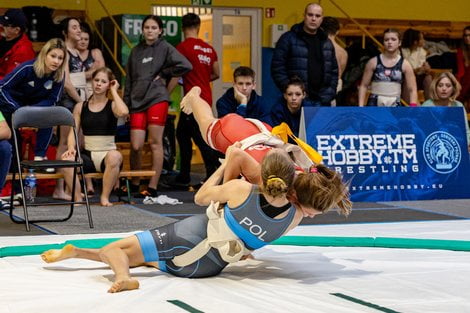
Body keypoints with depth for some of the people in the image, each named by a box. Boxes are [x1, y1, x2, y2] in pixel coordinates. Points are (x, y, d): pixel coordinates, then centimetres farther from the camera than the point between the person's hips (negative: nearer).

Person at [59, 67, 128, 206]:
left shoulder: (112, 106, 4)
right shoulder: (80, 107, 13)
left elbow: (124, 112, -21)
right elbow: (73, 132, 6)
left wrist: (114, 91, -6)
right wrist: (71, 148, -16)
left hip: (107, 155, -2)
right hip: (87, 156, 2)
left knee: (115, 156, -38)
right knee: (66, 160, -30)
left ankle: (105, 197, -19)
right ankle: (78, 198, -15)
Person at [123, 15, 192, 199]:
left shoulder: (165, 48, 3)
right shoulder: (136, 51, 16)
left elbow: (186, 66, -10)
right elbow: (129, 79, 18)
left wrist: (163, 74, -4)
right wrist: (126, 103, 12)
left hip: (157, 99, -4)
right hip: (137, 101, 4)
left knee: (155, 143, -2)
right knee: (136, 146, -1)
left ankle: (153, 187, 2)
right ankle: (134, 184, 18)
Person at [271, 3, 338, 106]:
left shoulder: (327, 42, 16)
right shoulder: (288, 39, 1)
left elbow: (334, 71, 20)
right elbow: (277, 68, -4)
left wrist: (329, 95, 6)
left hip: (321, 102, 4)